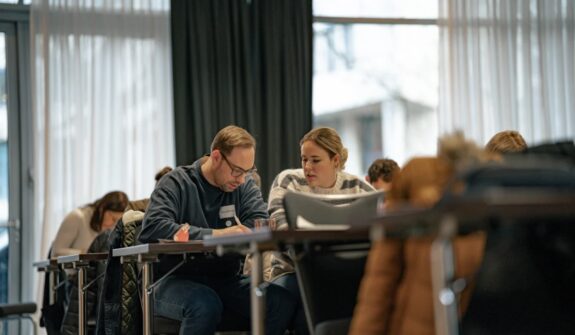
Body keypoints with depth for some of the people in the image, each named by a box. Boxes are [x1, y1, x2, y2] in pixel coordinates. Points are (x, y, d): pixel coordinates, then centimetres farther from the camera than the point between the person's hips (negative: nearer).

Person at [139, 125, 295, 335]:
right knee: (205, 304, -37)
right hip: (176, 280, -4)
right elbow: (152, 228, -23)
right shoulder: (177, 183, -6)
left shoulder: (245, 186, 9)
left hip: (226, 281, 4)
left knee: (282, 302, -21)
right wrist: (215, 234, -32)